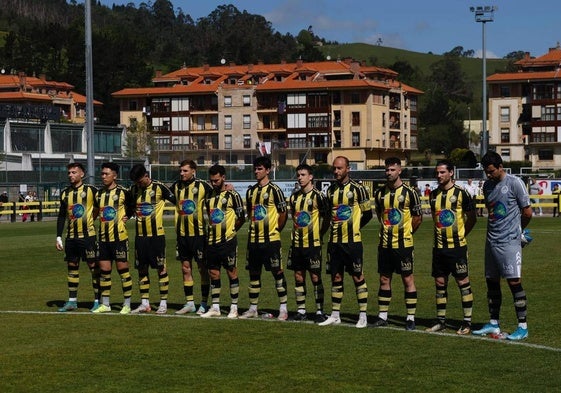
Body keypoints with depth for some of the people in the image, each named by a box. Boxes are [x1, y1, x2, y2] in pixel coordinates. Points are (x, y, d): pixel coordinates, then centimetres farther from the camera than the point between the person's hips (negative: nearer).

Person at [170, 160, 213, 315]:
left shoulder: (202, 186, -8)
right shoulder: (176, 186, 7)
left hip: (199, 232, -5)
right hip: (182, 233, 5)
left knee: (203, 268, 1)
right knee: (186, 268, 8)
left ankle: (204, 304, 8)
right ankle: (189, 303, 16)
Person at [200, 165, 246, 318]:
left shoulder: (232, 195, -6)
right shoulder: (209, 196, 12)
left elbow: (241, 217, -2)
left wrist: (230, 231, 5)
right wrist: (213, 230, 15)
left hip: (228, 241, -6)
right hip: (212, 241, 6)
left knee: (232, 272, 0)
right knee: (213, 274, 8)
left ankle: (234, 307, 5)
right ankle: (215, 307, 15)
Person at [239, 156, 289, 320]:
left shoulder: (274, 190, -7)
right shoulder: (251, 191, 11)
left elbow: (283, 213, -5)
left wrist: (276, 230, -2)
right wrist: (254, 227, 12)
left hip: (271, 239, -6)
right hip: (254, 239, 6)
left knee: (277, 272, -3)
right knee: (254, 273, 11)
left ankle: (283, 309, 2)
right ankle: (253, 309, 19)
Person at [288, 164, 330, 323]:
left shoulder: (318, 196, -8)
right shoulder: (294, 197, 10)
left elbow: (326, 218, -6)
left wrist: (319, 235, -5)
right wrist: (297, 234, 13)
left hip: (312, 244, -6)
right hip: (297, 243, 6)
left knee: (315, 277, -3)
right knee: (298, 277, 8)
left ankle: (320, 311, 3)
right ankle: (301, 310, 16)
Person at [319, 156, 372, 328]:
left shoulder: (357, 188, -7)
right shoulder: (331, 190, 10)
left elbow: (367, 214, -2)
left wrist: (353, 228, 4)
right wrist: (337, 228, 10)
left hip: (352, 241, -6)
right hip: (334, 241, 6)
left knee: (358, 277, -2)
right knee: (336, 277, 10)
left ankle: (363, 316, 3)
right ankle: (335, 316, 17)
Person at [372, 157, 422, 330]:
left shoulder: (409, 192, -8)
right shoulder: (380, 193, 6)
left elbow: (418, 217, -1)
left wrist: (406, 232, 4)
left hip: (403, 244, -5)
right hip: (385, 243, 5)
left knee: (408, 279, 1)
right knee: (384, 279, 9)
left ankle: (411, 318, 6)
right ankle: (382, 316, 16)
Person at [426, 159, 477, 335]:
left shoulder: (461, 193, -9)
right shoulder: (434, 194, 8)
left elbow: (472, 217, -2)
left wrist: (461, 234, 2)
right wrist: (441, 233, 14)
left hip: (457, 246, -6)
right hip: (439, 246, 6)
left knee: (463, 282, -1)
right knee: (440, 283, 9)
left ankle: (467, 322, 5)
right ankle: (440, 320, 17)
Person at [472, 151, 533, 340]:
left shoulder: (514, 183, -8)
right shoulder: (487, 185, 12)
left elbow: (527, 213, -4)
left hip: (509, 242, -7)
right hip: (491, 240, 7)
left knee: (514, 282, -7)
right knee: (492, 282, 10)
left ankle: (523, 327, -2)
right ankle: (493, 324, 19)